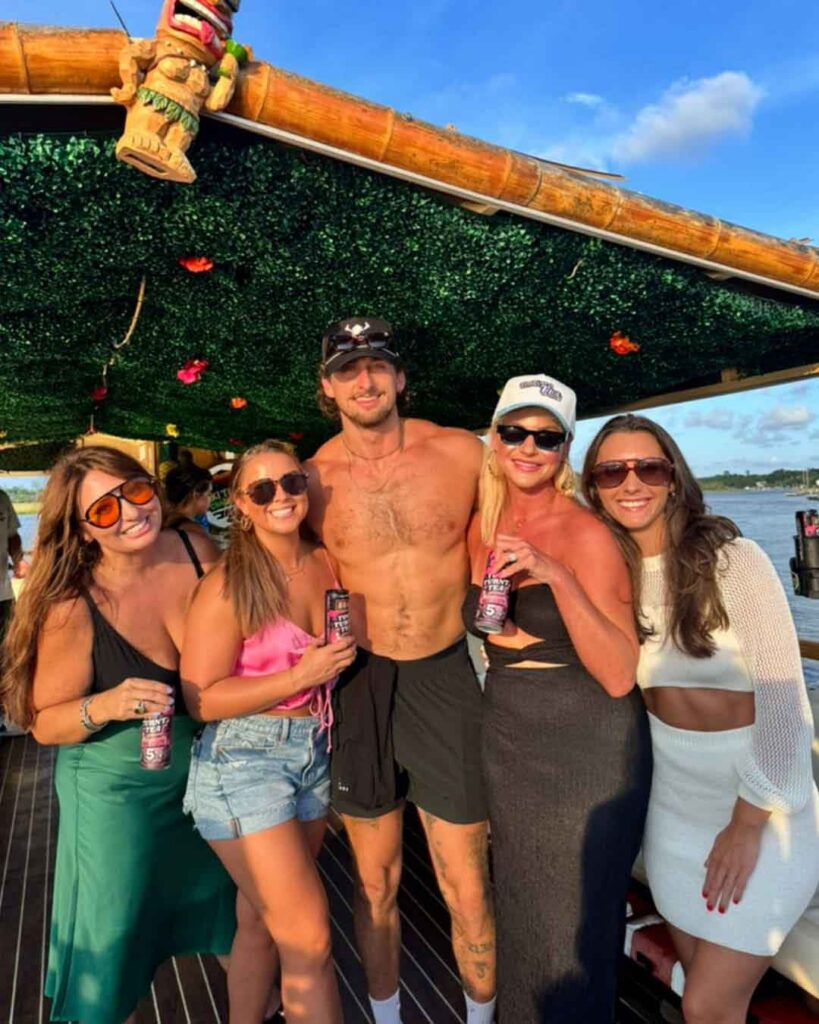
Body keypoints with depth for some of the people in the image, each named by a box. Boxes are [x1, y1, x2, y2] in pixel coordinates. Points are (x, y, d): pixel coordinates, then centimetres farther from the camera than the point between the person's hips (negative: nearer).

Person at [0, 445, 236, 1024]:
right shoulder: (72, 608, -24)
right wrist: (105, 706, -31)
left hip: (203, 768, 5)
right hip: (116, 789, -4)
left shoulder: (197, 552, -15)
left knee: (224, 894, 25)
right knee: (115, 939, 12)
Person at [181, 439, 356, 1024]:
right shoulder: (229, 586, -16)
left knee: (263, 920, 18)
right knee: (309, 938, -3)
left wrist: (336, 662, 1)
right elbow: (200, 699, -16)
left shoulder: (325, 564, 2)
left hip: (314, 752, 6)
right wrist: (299, 677, -20)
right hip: (244, 761, -6)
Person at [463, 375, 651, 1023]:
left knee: (573, 926, 10)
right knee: (520, 911, 21)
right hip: (506, 739, 6)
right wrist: (495, 630, 1)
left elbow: (619, 677, -23)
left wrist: (556, 575, -31)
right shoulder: (481, 527, 2)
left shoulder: (588, 535, -16)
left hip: (586, 747, -5)